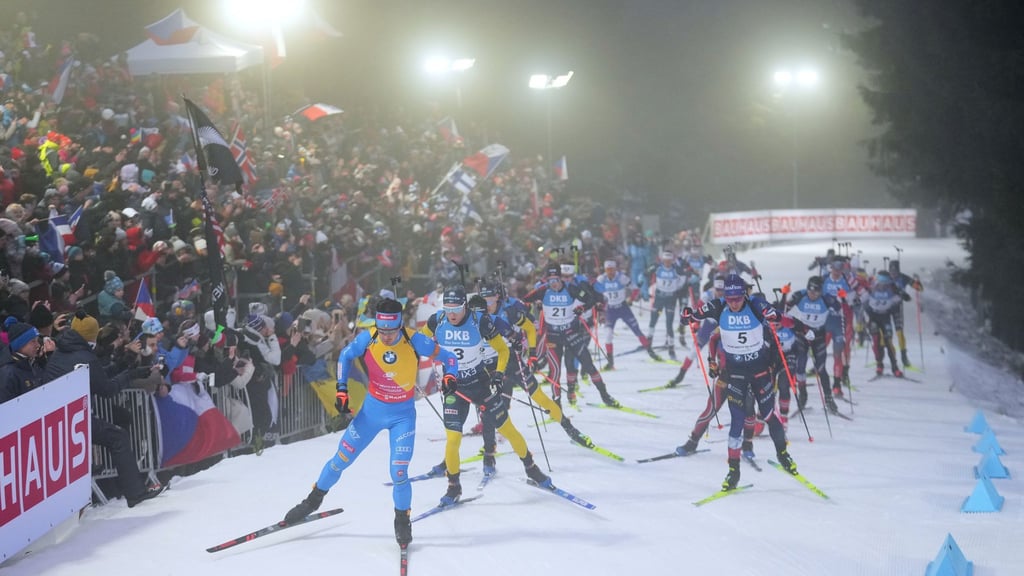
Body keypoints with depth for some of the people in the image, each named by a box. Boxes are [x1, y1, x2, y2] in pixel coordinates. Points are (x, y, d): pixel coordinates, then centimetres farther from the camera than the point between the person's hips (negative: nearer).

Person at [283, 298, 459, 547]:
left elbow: (448, 357, -10)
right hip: (372, 409, 2)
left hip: (403, 414, -2)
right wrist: (341, 389, -3)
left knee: (398, 472, -11)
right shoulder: (367, 339, -17)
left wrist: (449, 377, -29)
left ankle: (402, 521, 13)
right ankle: (314, 499, 31)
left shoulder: (414, 341, -22)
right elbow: (346, 356, 3)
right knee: (341, 459, 8)